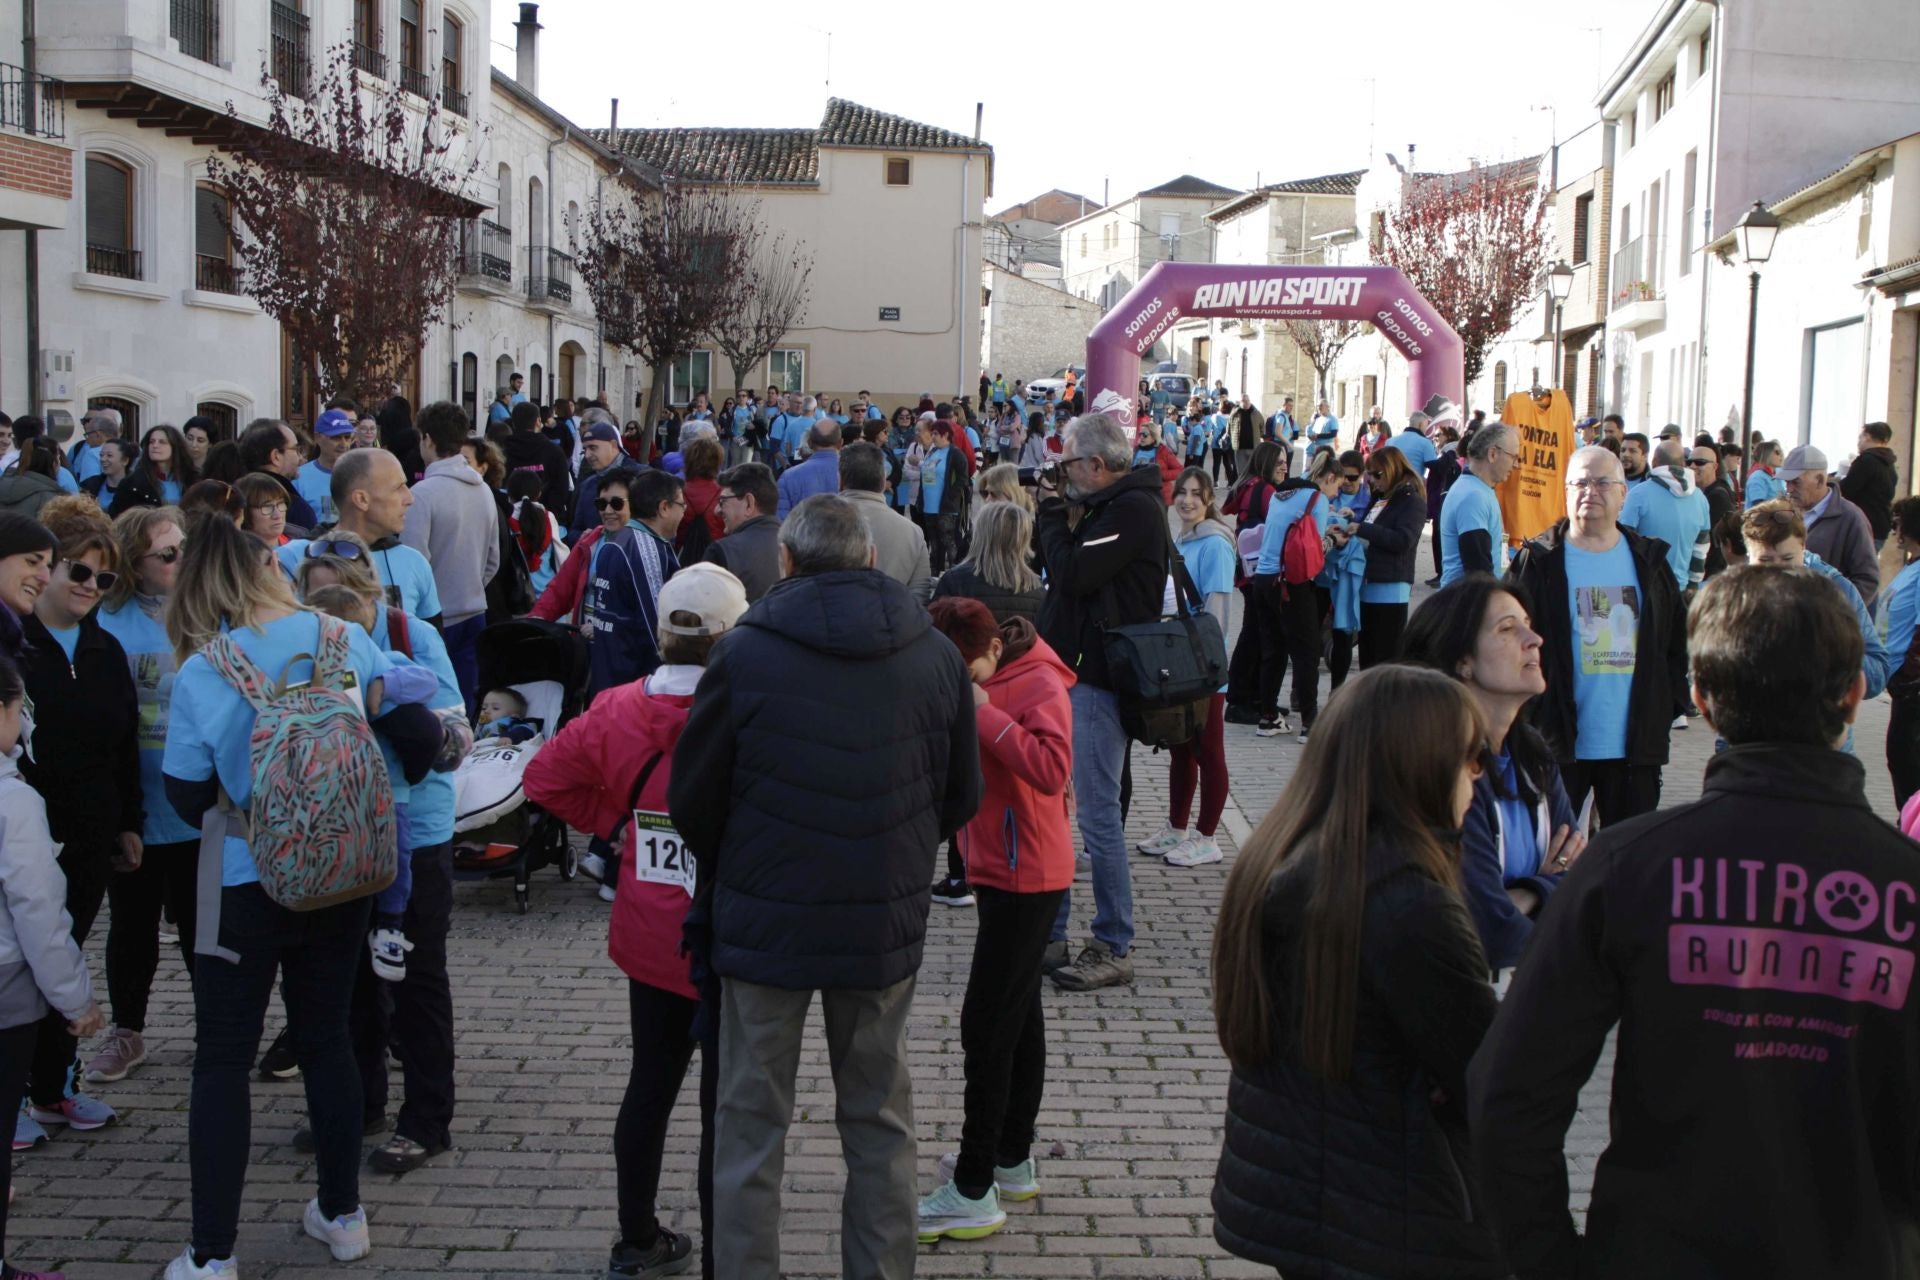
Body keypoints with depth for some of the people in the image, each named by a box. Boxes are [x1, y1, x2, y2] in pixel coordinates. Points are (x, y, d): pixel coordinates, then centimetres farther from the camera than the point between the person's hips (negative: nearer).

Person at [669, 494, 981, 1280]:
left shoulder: (745, 653, -11)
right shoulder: (936, 656, -2)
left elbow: (692, 801, -3)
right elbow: (960, 800, 7)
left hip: (764, 920, -2)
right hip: (886, 924, 3)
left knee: (752, 1121, 11)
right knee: (880, 1119, 16)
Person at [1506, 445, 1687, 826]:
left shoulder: (1649, 561, 9)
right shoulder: (1538, 562, -2)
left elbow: (1677, 641, 13)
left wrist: (1666, 706, 3)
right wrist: (1534, 717, -9)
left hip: (1635, 746, 3)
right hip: (1558, 743, -3)